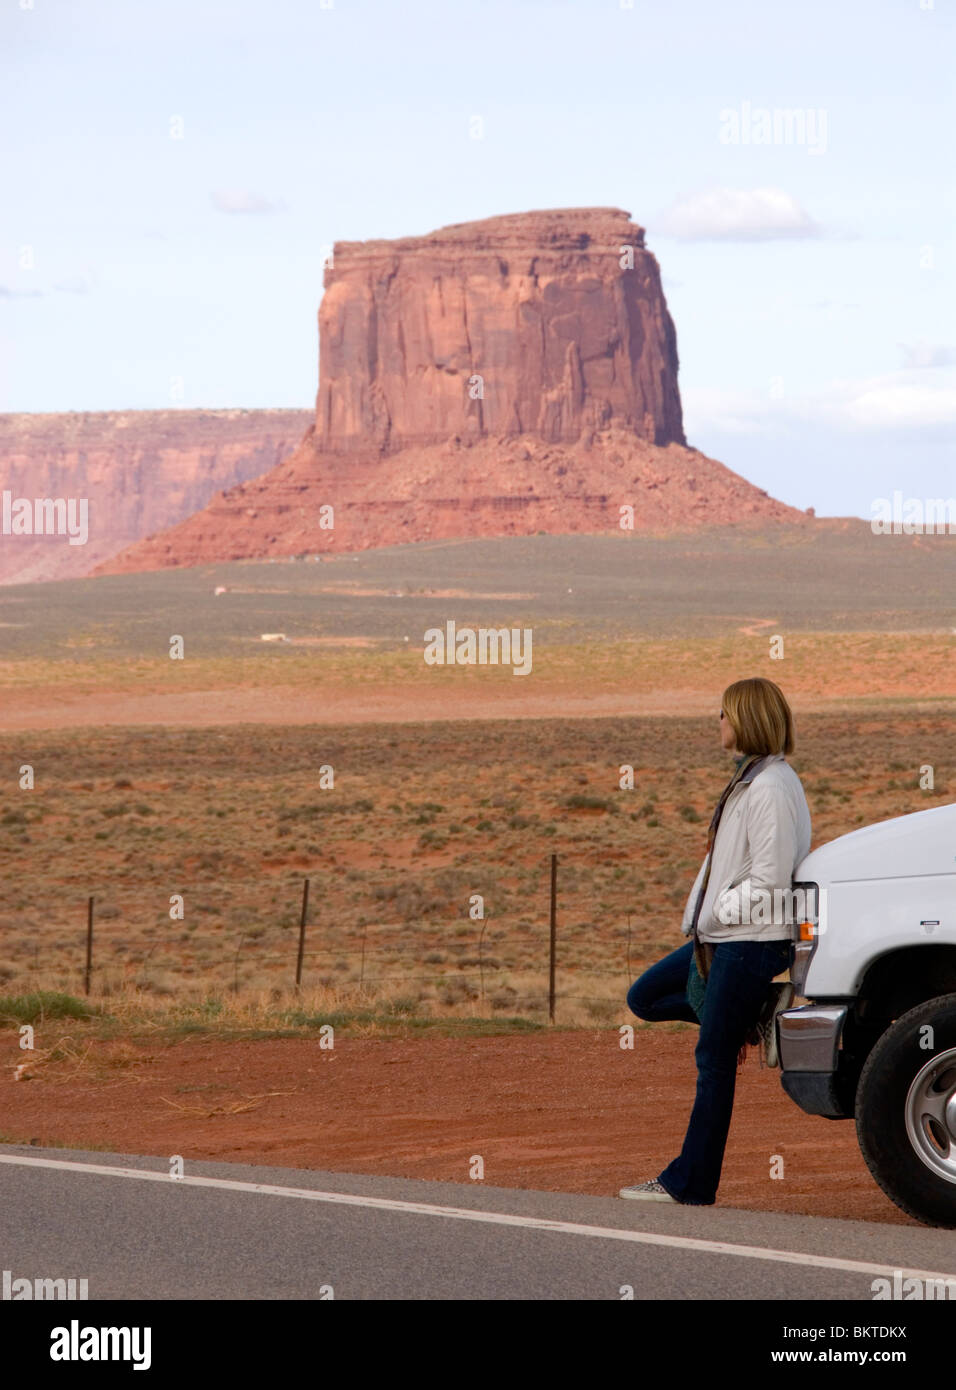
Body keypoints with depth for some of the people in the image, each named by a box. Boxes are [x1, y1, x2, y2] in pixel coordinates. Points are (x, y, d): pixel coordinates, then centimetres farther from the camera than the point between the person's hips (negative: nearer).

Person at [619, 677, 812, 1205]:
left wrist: (715, 913, -13)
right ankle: (756, 1015, 10)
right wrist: (705, 919, 8)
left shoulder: (772, 789, -18)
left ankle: (690, 1184, 1)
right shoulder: (749, 779, 14)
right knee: (645, 997, 16)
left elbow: (769, 881, -22)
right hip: (720, 936, 11)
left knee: (715, 1061, -5)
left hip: (752, 942, -11)